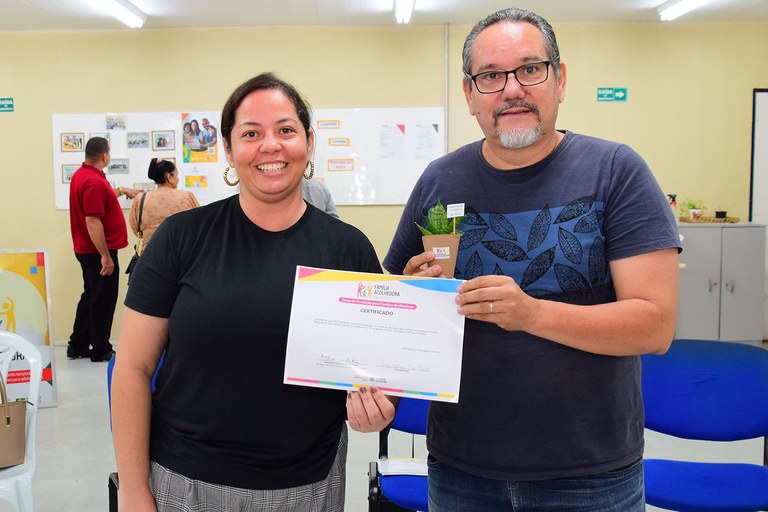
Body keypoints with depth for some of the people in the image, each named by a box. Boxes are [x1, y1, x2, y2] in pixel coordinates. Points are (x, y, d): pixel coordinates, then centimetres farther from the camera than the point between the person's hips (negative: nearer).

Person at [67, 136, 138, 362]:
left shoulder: (81, 175, 9)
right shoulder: (94, 181, -22)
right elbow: (93, 222, -26)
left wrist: (121, 190, 37)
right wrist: (106, 256, -24)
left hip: (86, 249, 10)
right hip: (98, 251, -10)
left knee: (91, 296, 19)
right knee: (103, 301, 2)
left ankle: (78, 345, 26)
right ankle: (100, 350, 13)